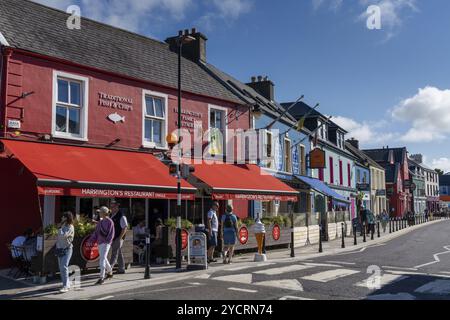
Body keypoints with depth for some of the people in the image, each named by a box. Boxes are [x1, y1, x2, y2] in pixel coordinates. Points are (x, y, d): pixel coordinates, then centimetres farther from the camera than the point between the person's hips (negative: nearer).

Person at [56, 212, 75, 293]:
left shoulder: (70, 227, -12)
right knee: (61, 268, 11)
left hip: (67, 249, -8)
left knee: (64, 267, -16)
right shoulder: (62, 226, 12)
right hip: (60, 249, 8)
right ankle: (67, 284, 20)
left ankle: (65, 286, -16)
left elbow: (62, 235, -24)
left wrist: (61, 228, -11)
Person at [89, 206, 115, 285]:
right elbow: (96, 232, 14)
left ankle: (102, 278, -15)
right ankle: (110, 272, 37)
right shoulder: (100, 222, 12)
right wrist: (91, 240, 7)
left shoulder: (110, 222, -8)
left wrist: (107, 241, -19)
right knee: (103, 258, 18)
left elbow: (111, 233, -10)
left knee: (102, 259, -15)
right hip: (100, 243, 8)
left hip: (106, 243, -8)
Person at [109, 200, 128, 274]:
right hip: (113, 238, 8)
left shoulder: (121, 216, -12)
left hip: (118, 238, -8)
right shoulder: (111, 216, 12)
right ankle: (121, 269, 20)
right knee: (119, 253, 13)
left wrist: (120, 238, -19)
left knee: (114, 252, -11)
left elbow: (125, 228, -16)